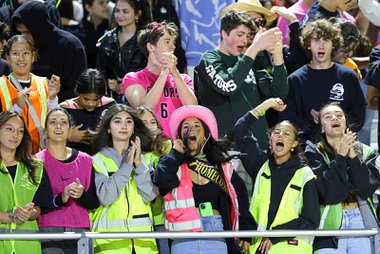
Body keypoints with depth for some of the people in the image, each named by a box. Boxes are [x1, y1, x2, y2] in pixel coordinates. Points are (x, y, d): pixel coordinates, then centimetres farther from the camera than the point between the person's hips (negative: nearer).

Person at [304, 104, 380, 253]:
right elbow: (329, 193, -12)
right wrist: (341, 156, -13)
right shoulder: (314, 153, 1)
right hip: (330, 225, -3)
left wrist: (353, 156, -10)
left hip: (361, 222, 3)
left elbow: (366, 189, -5)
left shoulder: (364, 152, 9)